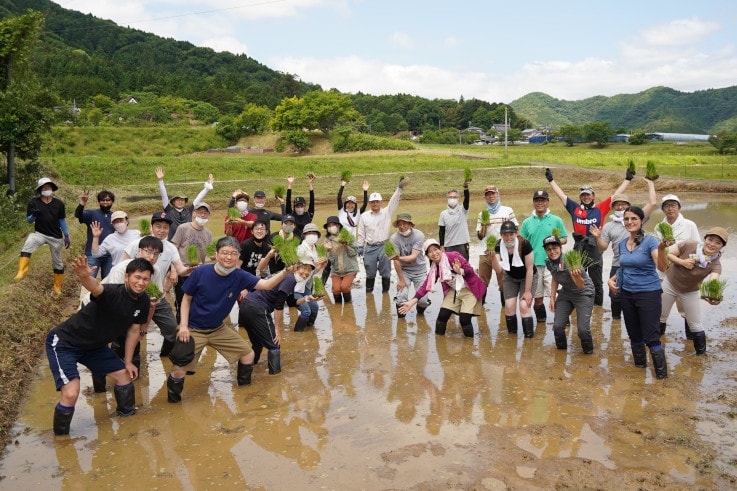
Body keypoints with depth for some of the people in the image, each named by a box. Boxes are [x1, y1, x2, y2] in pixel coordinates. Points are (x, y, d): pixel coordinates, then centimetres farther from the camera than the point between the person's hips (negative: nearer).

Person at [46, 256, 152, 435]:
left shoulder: (143, 301, -7)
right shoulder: (113, 293, -31)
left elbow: (134, 330, 5)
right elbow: (96, 288, -55)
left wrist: (128, 362, 9)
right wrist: (84, 276, -77)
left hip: (93, 346, 8)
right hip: (63, 343, -8)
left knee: (124, 375, 11)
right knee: (71, 394, -20)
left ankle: (128, 416, 37)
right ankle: (60, 437, 7)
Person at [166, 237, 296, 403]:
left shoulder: (239, 276, -13)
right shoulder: (201, 272, -19)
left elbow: (266, 285, -24)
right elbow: (186, 299, -7)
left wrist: (284, 272, -41)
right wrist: (183, 326, -16)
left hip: (218, 329, 4)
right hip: (193, 330, -4)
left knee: (248, 354, 5)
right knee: (179, 371, -11)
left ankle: (244, 388, 31)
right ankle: (173, 397, 20)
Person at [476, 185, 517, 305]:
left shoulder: (507, 210, 7)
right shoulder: (482, 214, 11)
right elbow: (480, 236, 8)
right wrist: (484, 225, -9)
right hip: (485, 253, 2)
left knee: (504, 281, 3)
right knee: (482, 281, 5)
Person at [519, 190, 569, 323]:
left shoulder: (556, 220, 5)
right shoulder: (527, 222, 10)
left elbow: (564, 239, 10)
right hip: (533, 264, 2)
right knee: (537, 296, 10)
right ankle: (541, 321, 24)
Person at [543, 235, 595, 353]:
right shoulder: (549, 262, -10)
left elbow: (581, 286, -32)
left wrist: (577, 276, -53)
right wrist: (552, 297, 4)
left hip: (583, 293, -5)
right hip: (565, 293, 5)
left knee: (583, 329, -16)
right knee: (557, 326, -7)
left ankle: (588, 351, 13)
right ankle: (561, 348, 21)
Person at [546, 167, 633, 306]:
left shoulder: (600, 208, 5)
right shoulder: (575, 208, 8)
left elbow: (617, 195, 8)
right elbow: (561, 195, 13)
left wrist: (627, 179, 9)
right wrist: (551, 180, 17)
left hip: (595, 249, -1)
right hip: (578, 249, 1)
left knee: (597, 282, 9)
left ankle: (598, 309, 19)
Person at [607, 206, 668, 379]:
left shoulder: (650, 241, -13)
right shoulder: (622, 244, 6)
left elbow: (661, 266, -27)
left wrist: (661, 249, -45)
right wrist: (613, 279, 4)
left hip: (649, 293, -6)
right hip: (626, 293, 6)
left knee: (651, 337, -5)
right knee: (634, 334, 17)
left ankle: (662, 375, 8)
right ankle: (639, 365, 35)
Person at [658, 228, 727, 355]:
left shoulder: (715, 265, -22)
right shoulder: (689, 245, -22)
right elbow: (668, 254, -12)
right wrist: (682, 262, -29)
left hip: (690, 292, 0)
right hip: (670, 284, 0)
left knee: (695, 325, 5)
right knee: (661, 316, 14)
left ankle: (701, 353, 25)